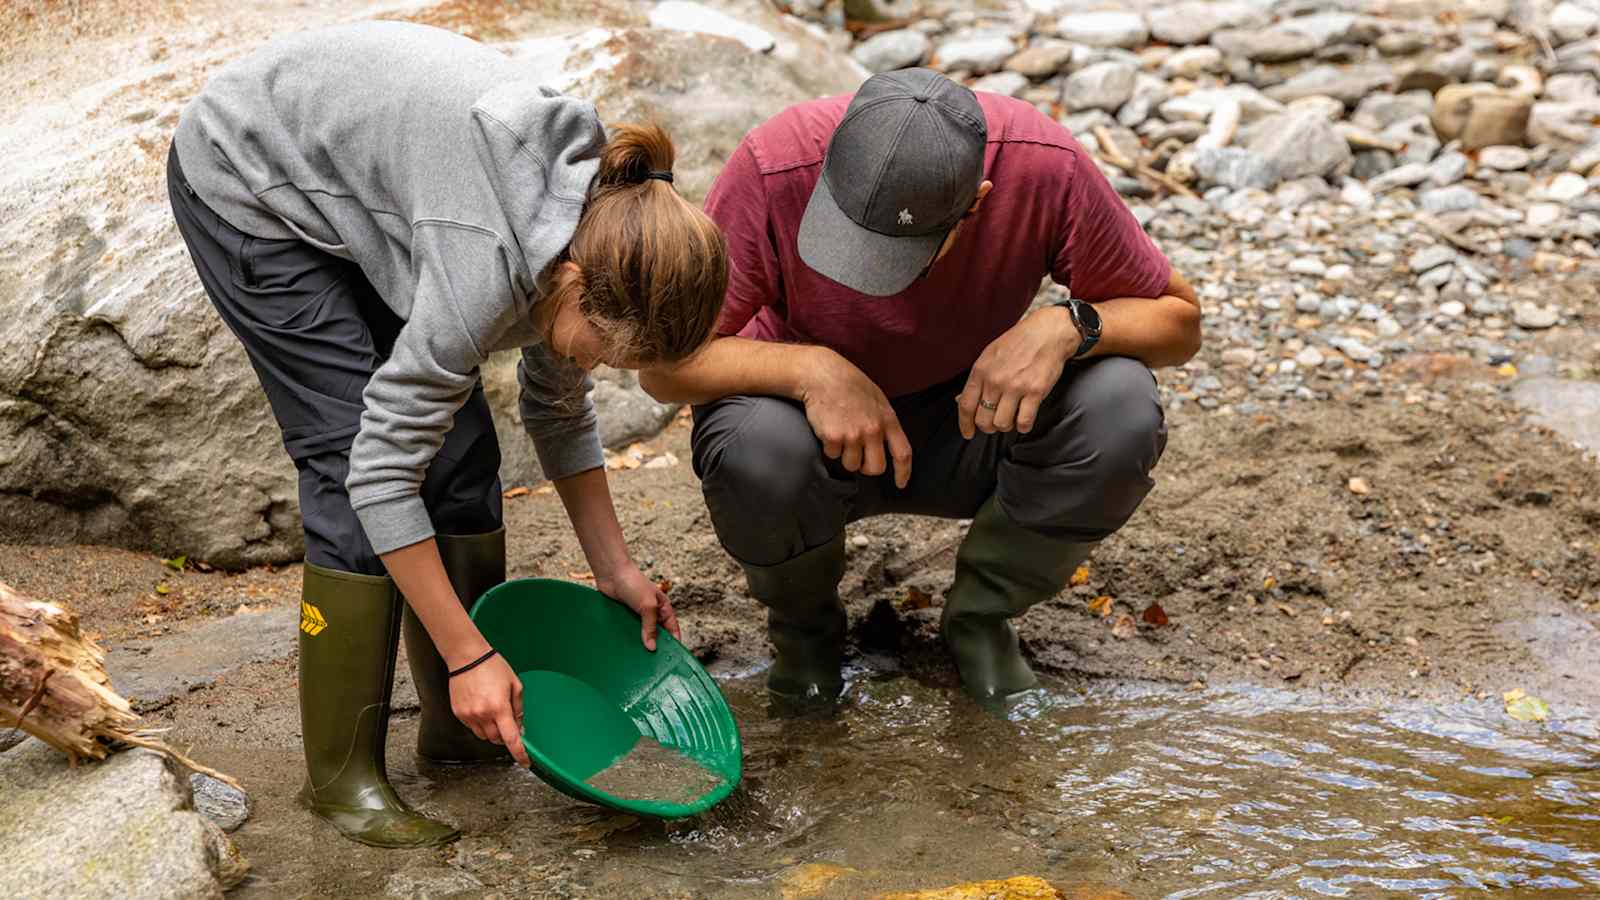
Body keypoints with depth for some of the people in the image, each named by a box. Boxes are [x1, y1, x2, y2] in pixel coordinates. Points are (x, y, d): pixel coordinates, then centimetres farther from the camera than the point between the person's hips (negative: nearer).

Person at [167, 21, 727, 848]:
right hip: (247, 183, -7)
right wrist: (469, 653, -27)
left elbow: (558, 404, 2)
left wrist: (614, 569, 2)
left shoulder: (592, 229, -15)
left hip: (355, 187, 7)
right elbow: (383, 465, -31)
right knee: (349, 464, -15)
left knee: (460, 447, -1)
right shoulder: (489, 261, -38)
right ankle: (341, 774, -4)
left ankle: (459, 725, 13)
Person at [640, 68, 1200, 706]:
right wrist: (811, 367, -39)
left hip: (970, 422, 1)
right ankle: (803, 623, 1)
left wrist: (1068, 325, -33)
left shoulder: (1044, 166, -26)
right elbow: (665, 366, -22)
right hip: (816, 417, -1)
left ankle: (980, 614, 1)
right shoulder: (774, 168, -29)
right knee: (758, 450, -36)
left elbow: (1179, 321, -13)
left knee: (1120, 414, -28)